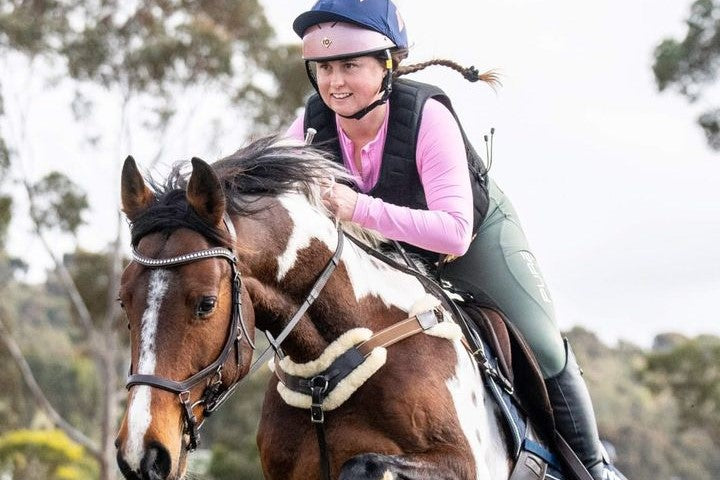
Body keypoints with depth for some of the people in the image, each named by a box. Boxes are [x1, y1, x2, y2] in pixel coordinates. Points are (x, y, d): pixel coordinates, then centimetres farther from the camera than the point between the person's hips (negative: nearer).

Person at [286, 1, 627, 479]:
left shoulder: (427, 116, -39)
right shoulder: (312, 126, -27)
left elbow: (455, 232, -45)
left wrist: (360, 209, -57)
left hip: (479, 232, -3)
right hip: (388, 250, 4)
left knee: (543, 350, -4)